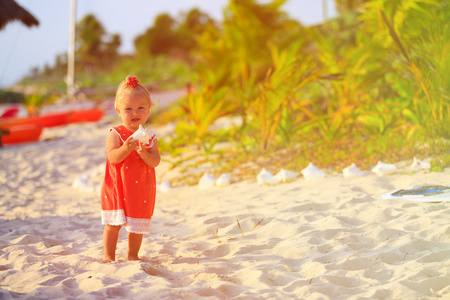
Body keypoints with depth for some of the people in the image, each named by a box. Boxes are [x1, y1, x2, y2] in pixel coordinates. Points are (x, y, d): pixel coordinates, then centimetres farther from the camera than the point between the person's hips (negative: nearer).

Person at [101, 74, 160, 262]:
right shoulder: (115, 134, -7)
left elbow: (156, 161, -6)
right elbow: (112, 158, -19)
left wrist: (144, 154, -26)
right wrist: (126, 149, -36)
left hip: (142, 190, 3)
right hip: (118, 188, -3)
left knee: (137, 225, 11)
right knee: (113, 224, 1)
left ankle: (133, 256, 26)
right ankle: (109, 257, 12)